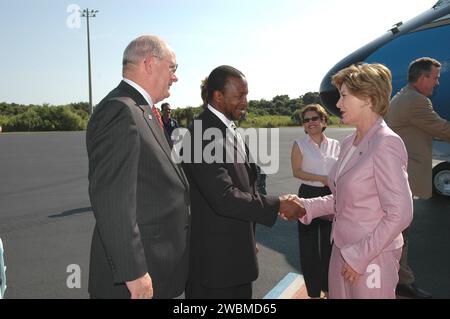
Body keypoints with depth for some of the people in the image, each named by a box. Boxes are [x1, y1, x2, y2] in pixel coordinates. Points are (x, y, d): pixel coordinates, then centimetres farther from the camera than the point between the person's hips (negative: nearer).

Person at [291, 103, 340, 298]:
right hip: (309, 195, -2)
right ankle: (313, 291, 19)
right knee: (309, 244, 4)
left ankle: (328, 287, 31)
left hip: (332, 196, 3)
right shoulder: (300, 145, -2)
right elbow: (296, 172, -9)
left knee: (330, 243, 11)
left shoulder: (335, 145, 6)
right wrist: (322, 179, -18)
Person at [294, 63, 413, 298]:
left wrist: (359, 256, -18)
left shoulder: (386, 143, -17)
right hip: (342, 251, 7)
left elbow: (400, 214, -20)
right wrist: (305, 206, -3)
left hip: (372, 258, -7)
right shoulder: (349, 143, 6)